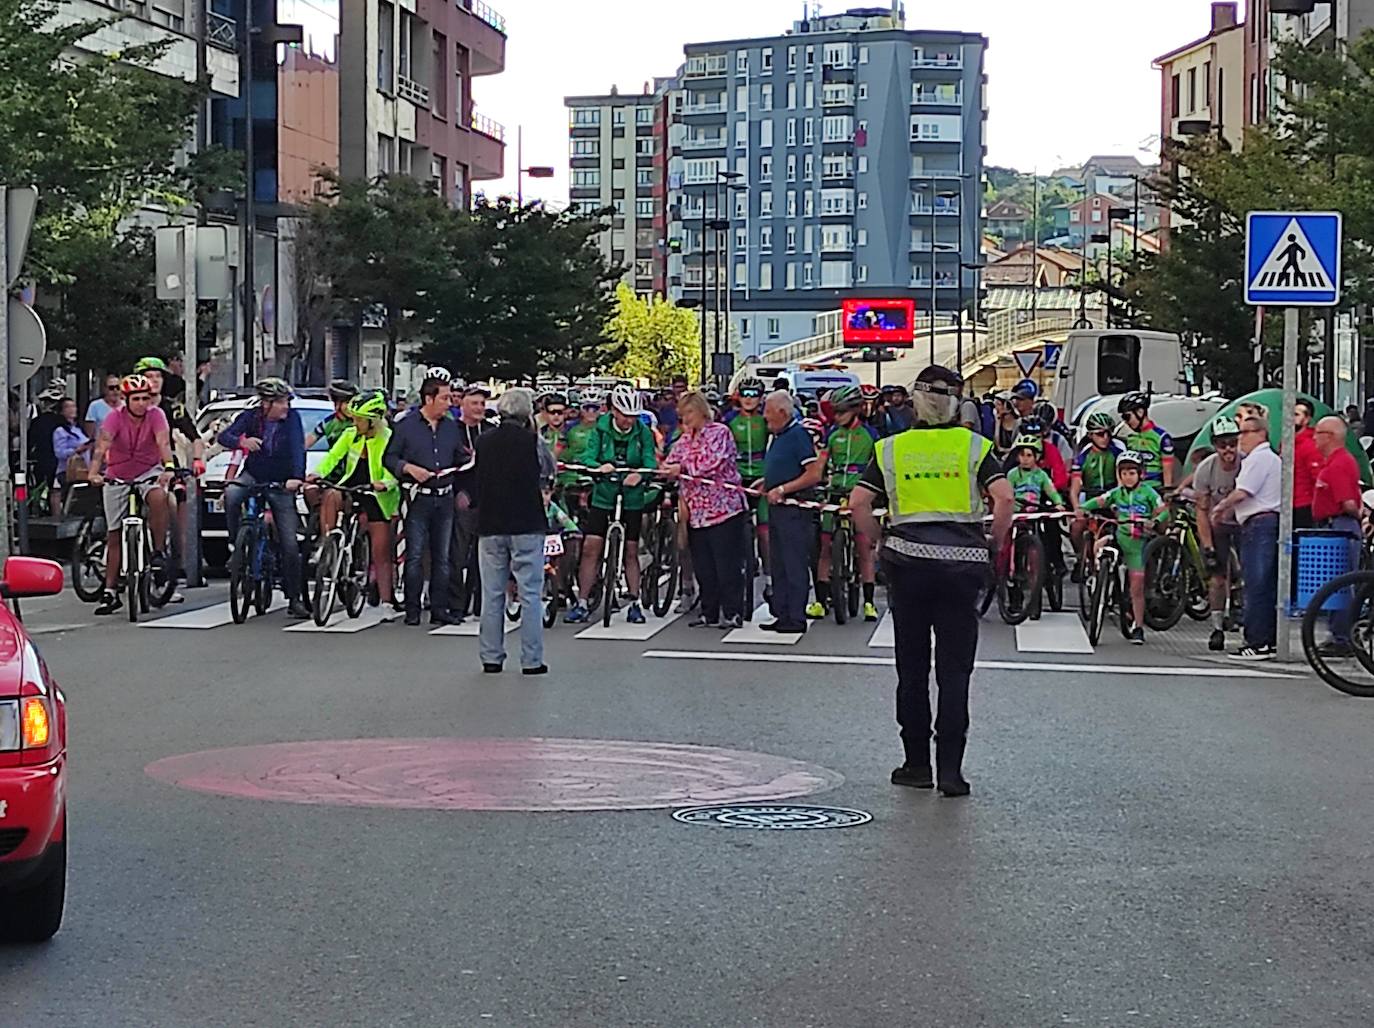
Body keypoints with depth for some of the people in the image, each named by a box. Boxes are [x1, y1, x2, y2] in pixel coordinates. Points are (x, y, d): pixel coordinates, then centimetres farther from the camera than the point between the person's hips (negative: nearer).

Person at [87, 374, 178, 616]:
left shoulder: (156, 415, -16)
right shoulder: (115, 417, -18)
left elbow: (163, 442, -30)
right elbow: (102, 445, -31)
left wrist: (169, 467, -49)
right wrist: (94, 472, -48)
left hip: (148, 471, -1)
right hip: (117, 476, 1)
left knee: (159, 497, -36)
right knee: (114, 534, 2)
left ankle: (159, 550, -19)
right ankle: (110, 592, 8)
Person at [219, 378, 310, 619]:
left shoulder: (292, 419, -11)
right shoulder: (251, 416, -8)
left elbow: (297, 448, -22)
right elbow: (224, 436, -15)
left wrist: (297, 477, -38)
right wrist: (242, 441, -37)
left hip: (281, 484, -1)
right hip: (253, 477, 1)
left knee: (290, 544, -6)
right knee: (231, 494, -35)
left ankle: (294, 599, 4)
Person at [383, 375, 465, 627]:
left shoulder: (452, 427, 13)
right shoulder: (405, 426, -1)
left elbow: (460, 458, 21)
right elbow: (388, 458, 0)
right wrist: (408, 468, -16)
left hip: (445, 499, 4)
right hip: (418, 499, -4)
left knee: (442, 557, 6)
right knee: (415, 556, -3)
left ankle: (439, 609, 10)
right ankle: (412, 610, 2)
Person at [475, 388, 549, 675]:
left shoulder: (484, 442, 5)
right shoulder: (530, 441, -9)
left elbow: (478, 482, 10)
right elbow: (547, 470, 3)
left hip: (490, 525, 4)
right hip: (527, 524, -4)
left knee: (492, 595, 9)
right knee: (530, 593, 1)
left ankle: (491, 658, 11)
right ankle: (531, 660, 0)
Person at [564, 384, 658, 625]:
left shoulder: (643, 433, -1)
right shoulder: (601, 430, -1)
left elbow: (650, 461, -10)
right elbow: (587, 457, -9)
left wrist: (639, 474, -33)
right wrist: (600, 467, -32)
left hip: (632, 499, 0)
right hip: (603, 496, 0)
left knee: (631, 552, 5)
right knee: (590, 548, -5)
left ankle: (634, 604, 14)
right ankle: (581, 603, 0)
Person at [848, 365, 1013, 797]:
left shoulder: (891, 449, 6)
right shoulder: (974, 446, 2)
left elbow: (858, 503, 0)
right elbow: (1004, 497, -10)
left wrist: (883, 541, 12)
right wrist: (995, 544, 3)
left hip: (908, 562, 1)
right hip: (963, 563, -1)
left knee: (912, 668, 10)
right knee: (954, 671, 2)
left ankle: (917, 763, 14)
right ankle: (950, 769, -2)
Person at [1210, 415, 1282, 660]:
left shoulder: (1258, 458, -9)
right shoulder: (1273, 458, 24)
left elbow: (1242, 493, -15)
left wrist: (1221, 507, 1)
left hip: (1258, 523, -11)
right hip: (1271, 522, 11)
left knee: (1255, 585, -10)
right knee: (1268, 586, 11)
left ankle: (1257, 643, -12)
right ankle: (1270, 641, 12)